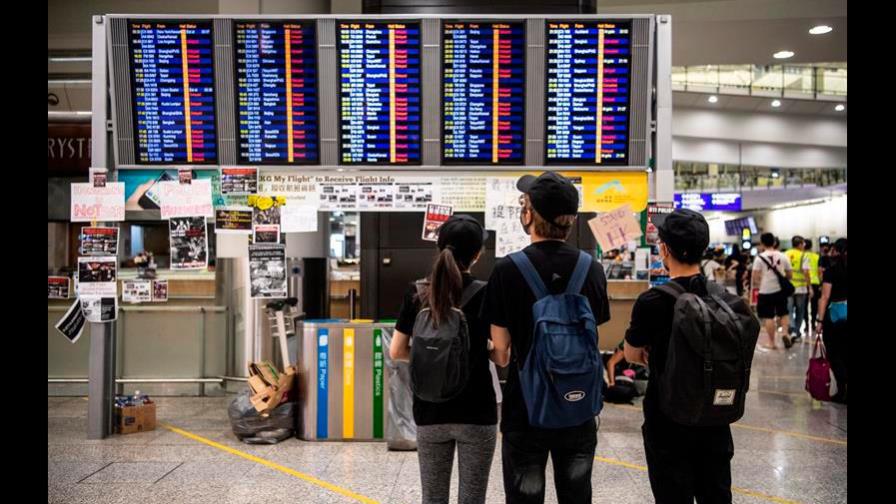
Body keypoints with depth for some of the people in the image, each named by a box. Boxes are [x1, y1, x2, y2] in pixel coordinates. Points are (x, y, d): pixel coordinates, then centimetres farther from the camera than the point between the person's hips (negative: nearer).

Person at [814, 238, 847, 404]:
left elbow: (825, 297, -13)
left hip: (834, 315, -5)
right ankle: (844, 390, 14)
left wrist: (820, 321, -11)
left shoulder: (831, 271, -10)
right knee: (844, 353, 14)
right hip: (844, 314, 5)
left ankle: (842, 391, 1)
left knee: (834, 354, 4)